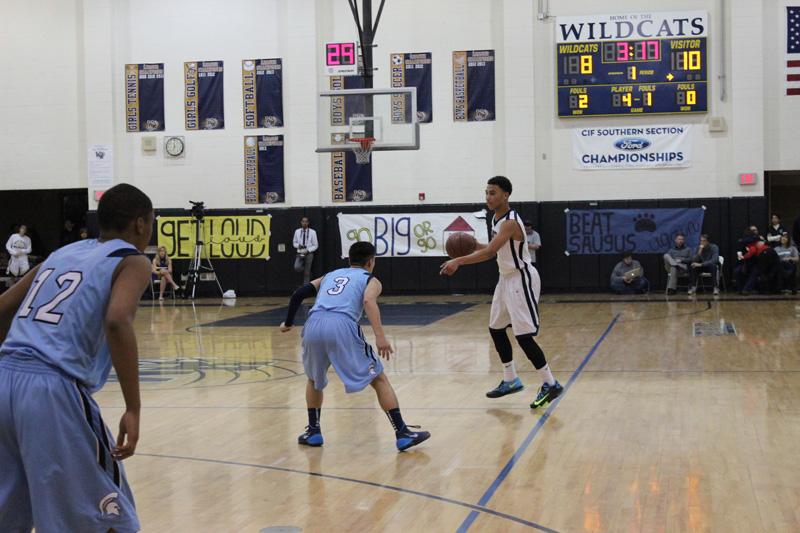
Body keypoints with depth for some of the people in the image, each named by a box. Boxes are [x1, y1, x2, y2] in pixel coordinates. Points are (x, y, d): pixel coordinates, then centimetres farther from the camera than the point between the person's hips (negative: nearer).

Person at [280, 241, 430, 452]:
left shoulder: (330, 275, 35)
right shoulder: (370, 279, 21)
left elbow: (299, 294, 24)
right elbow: (368, 301, -2)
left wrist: (288, 323, 37)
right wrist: (380, 336, -12)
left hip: (313, 325, 4)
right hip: (342, 326, -4)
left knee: (314, 379, 31)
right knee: (379, 379, 8)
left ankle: (313, 432, 29)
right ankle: (403, 433, 2)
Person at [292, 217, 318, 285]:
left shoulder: (312, 232, -6)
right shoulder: (297, 231, 2)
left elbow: (315, 245, -1)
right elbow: (294, 243, 13)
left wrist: (308, 250, -16)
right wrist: (298, 245, -10)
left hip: (309, 254, -2)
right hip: (300, 253, 2)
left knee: (307, 272, 1)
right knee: (297, 268, -22)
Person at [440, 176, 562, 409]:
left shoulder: (510, 222, -24)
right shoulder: (496, 219, 6)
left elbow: (489, 252, -34)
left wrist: (459, 261, -39)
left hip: (521, 279, -10)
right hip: (507, 278, 10)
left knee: (523, 335, -12)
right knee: (496, 329, 15)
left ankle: (550, 384, -3)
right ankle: (510, 380, 27)